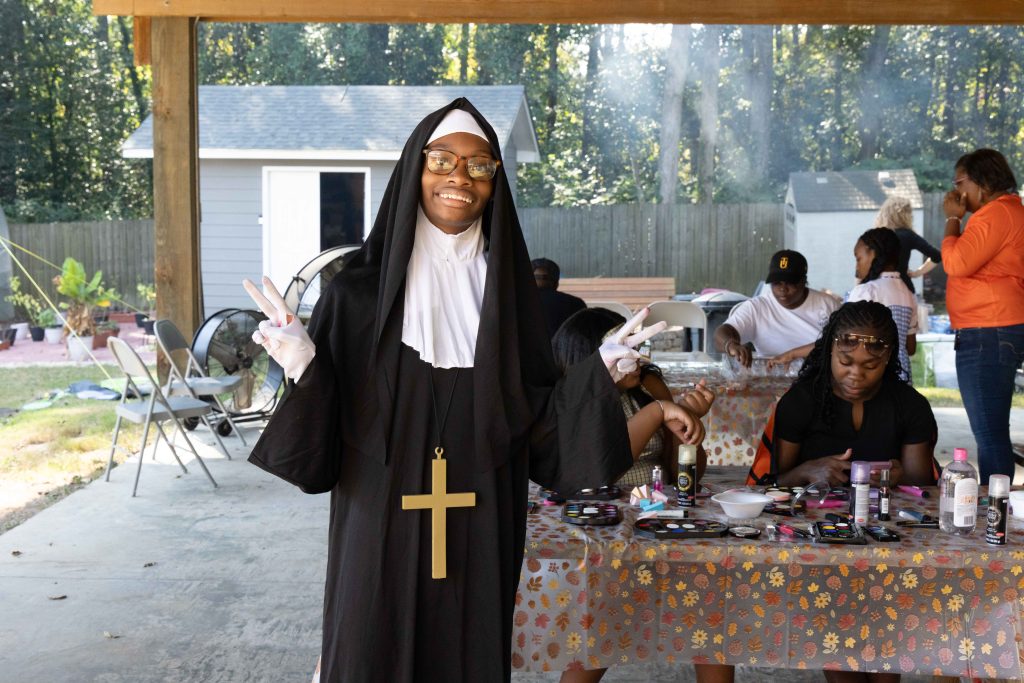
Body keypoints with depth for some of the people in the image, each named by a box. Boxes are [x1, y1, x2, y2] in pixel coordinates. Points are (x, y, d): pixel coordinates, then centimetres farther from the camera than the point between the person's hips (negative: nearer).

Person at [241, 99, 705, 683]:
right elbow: (320, 435, -3)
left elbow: (536, 419, 5)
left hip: (480, 536, 2)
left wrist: (599, 373, -7)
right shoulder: (360, 290, -2)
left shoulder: (508, 290, 4)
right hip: (382, 529, -2)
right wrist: (303, 368, -21)